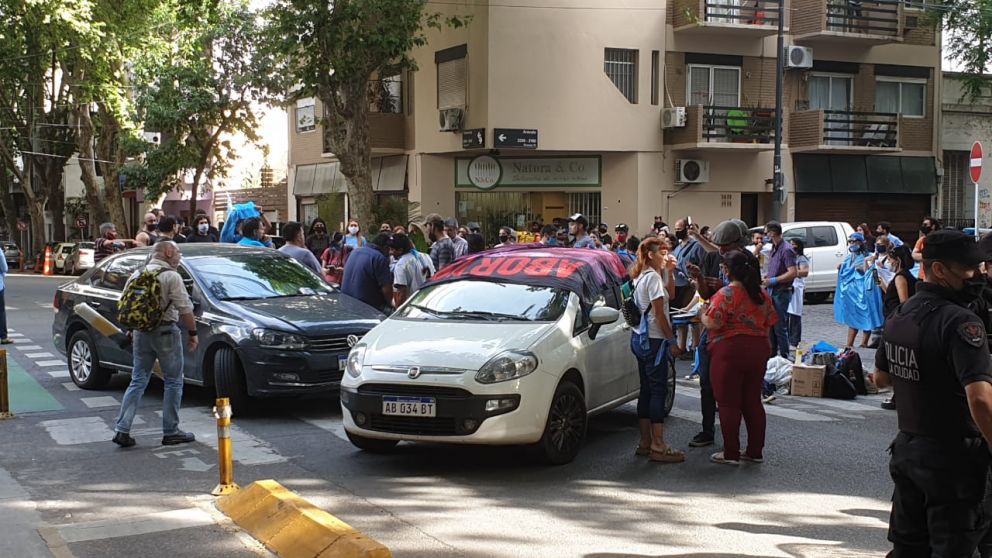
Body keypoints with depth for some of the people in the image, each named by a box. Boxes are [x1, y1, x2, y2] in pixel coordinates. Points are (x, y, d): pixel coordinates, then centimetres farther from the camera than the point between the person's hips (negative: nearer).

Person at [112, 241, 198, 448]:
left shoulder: (136, 275, 10)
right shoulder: (171, 277, -10)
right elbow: (185, 309, -14)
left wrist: (131, 330, 23)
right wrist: (193, 333, -5)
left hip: (141, 333, 6)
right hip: (165, 332, -6)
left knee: (138, 382, 11)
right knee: (173, 382, 5)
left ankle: (122, 429, 3)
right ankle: (171, 432, 8)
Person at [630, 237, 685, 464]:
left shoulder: (641, 277, 16)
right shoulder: (653, 277, -13)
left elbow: (668, 296, 20)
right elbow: (659, 314, -16)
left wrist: (668, 273, 12)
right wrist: (672, 341, -12)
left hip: (641, 338, 10)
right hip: (654, 340, -10)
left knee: (647, 390, 11)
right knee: (658, 390, -9)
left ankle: (645, 442, 15)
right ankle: (658, 447, -9)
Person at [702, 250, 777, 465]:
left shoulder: (726, 294, -14)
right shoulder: (762, 294, 9)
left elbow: (712, 323, -20)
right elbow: (770, 322, 13)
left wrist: (703, 315, 0)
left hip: (730, 351, -7)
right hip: (759, 350, 7)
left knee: (729, 403, 1)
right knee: (753, 401, 13)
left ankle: (731, 454, 3)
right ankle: (755, 451, 17)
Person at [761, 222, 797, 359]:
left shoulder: (786, 250, -16)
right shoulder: (774, 248, 13)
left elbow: (793, 273, -23)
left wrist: (773, 280, -20)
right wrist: (766, 277, 8)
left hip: (781, 293, -10)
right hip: (772, 291, 10)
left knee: (780, 327, -5)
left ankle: (785, 357, 2)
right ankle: (772, 355, 24)